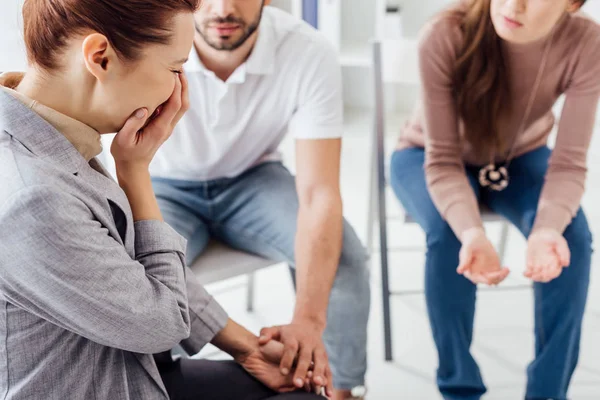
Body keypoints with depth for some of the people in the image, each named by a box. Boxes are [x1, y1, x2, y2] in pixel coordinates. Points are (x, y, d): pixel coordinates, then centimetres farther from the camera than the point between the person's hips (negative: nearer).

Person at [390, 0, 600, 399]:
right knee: (448, 234, -32)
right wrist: (472, 231, -49)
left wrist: (548, 229, -48)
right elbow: (443, 160, -30)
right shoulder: (444, 37, -34)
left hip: (521, 157, 2)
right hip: (429, 157, -1)